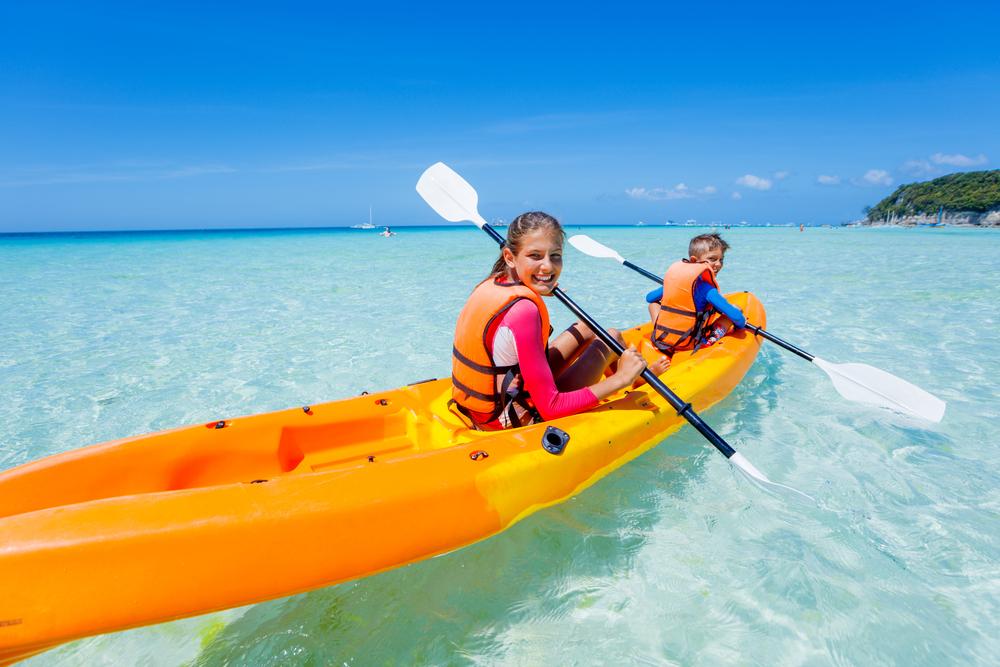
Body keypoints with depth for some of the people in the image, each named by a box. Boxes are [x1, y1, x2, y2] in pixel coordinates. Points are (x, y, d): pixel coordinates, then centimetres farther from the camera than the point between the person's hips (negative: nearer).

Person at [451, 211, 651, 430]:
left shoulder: (491, 284, -4)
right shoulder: (524, 310, -31)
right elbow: (550, 408, -28)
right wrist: (620, 379, -21)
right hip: (517, 424, -8)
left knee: (587, 328, 20)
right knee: (612, 337, 5)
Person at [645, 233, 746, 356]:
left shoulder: (673, 273, 6)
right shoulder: (706, 288, -11)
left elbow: (649, 298, 19)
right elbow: (736, 317, -14)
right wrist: (741, 324, 10)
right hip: (689, 345, -5)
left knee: (653, 303, 30)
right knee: (733, 312, 3)